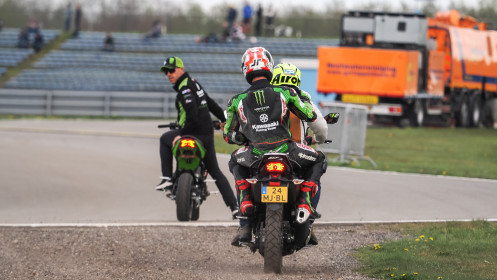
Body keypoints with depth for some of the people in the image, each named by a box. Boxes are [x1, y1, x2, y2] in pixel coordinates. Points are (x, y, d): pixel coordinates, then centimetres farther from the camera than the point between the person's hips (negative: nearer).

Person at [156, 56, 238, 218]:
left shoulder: (185, 88, -14)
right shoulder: (193, 83, 15)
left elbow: (192, 115, -25)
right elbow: (210, 103, 28)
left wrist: (181, 135, -19)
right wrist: (223, 120, 41)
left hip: (195, 133, -8)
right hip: (208, 135, 8)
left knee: (165, 139, 19)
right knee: (215, 172, 14)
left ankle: (167, 178, 10)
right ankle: (234, 207, 5)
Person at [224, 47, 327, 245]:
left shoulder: (237, 101, 7)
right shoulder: (285, 93, 3)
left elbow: (228, 135, 17)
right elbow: (310, 116, 12)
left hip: (256, 155, 1)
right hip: (286, 151, -1)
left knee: (236, 162, 36)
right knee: (318, 160, 29)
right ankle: (305, 202, 4)